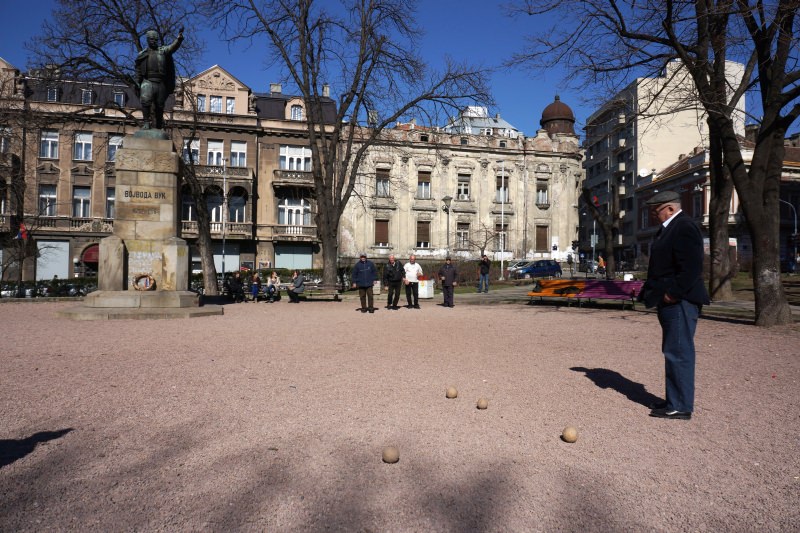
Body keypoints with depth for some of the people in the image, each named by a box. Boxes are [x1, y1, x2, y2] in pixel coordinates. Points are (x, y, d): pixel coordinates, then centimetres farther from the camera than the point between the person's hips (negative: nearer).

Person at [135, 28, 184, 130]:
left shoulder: (163, 51, 12)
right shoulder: (142, 54, 13)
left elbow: (173, 47, -7)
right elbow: (138, 71, 13)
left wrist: (179, 38, -25)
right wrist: (137, 84, 5)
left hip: (160, 83, 1)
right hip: (147, 81, -1)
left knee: (159, 106, 5)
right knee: (145, 100, -24)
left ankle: (159, 127, 15)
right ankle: (146, 122, -20)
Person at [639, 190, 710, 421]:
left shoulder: (684, 227, -14)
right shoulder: (669, 227, 18)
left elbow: (691, 268, -22)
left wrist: (672, 294, -20)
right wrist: (651, 291, 13)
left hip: (679, 301, -10)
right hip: (670, 301, 10)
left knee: (678, 353, -4)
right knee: (673, 352, 15)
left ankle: (680, 407, 4)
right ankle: (675, 401, 25)